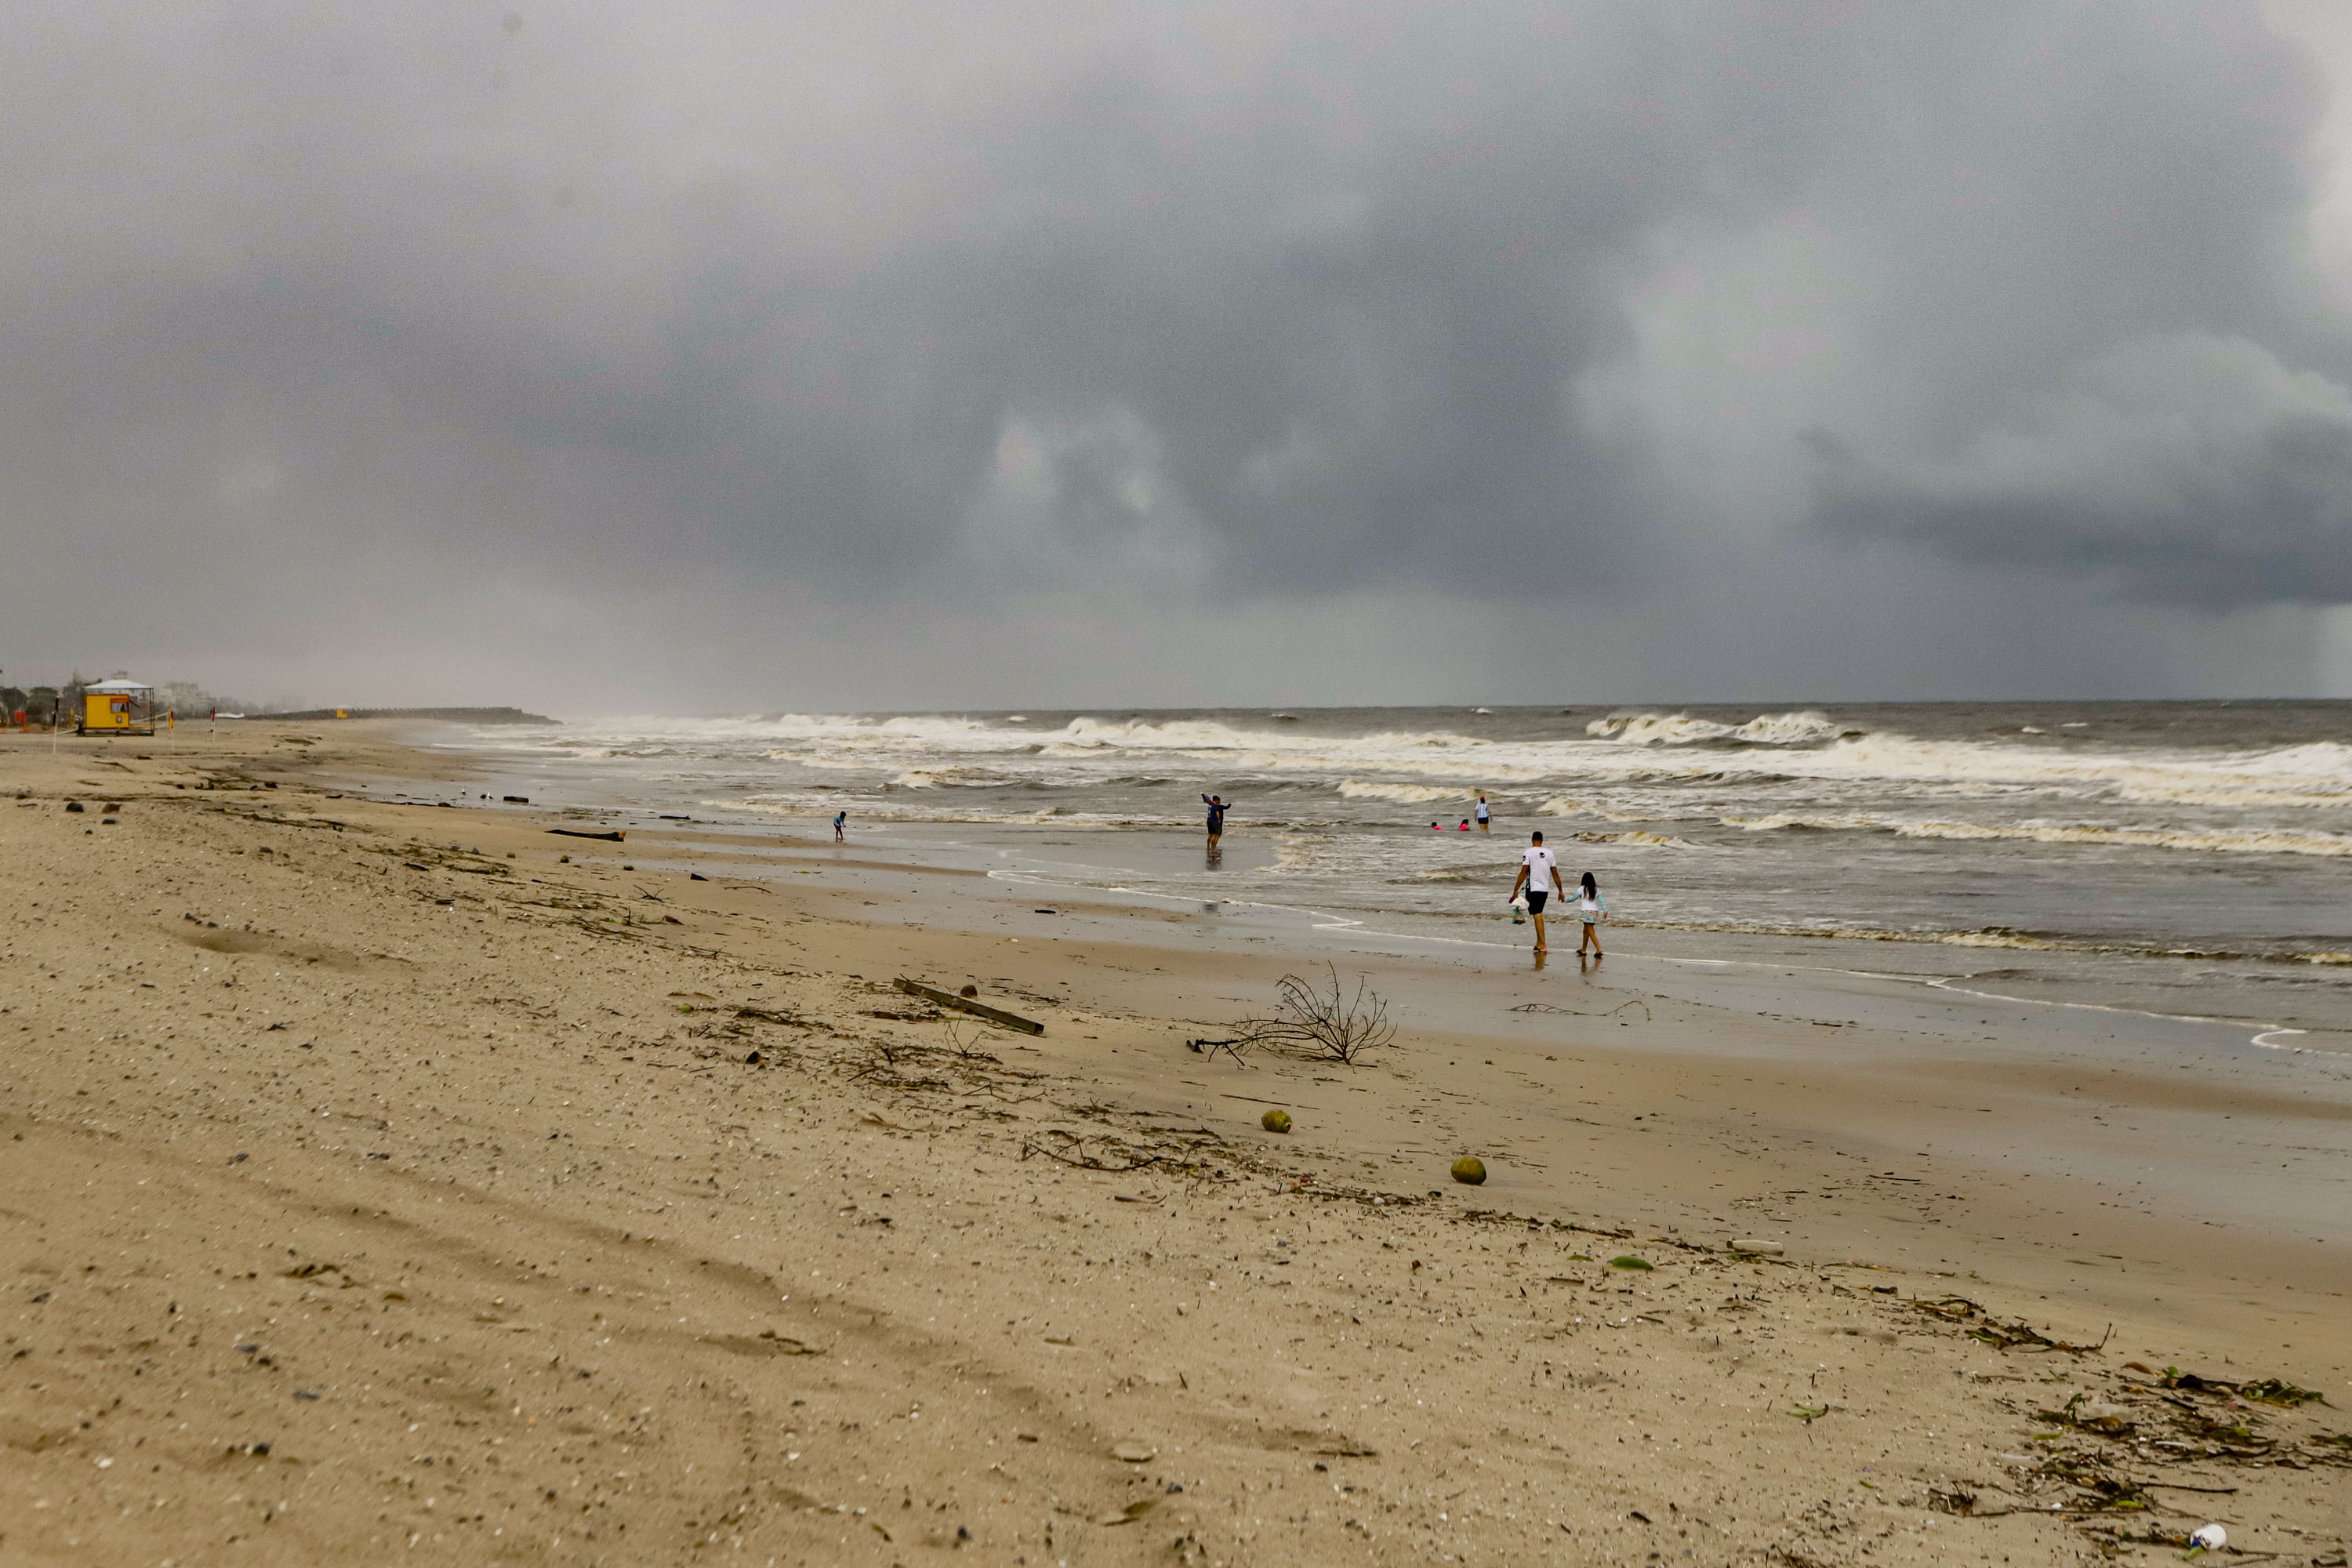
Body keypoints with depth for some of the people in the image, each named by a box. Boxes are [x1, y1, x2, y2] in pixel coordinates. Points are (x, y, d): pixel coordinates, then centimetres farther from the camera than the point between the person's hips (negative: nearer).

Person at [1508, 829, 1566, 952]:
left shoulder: (1528, 853, -7)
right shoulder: (1549, 853, 7)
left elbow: (1523, 873, -11)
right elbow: (1555, 874, 9)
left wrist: (1515, 890, -8)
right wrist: (1560, 891, 16)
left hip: (1533, 889, -5)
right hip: (1545, 890, 5)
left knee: (1538, 916, -5)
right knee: (1539, 915, 18)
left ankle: (1542, 946, -10)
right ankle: (1539, 943, 20)